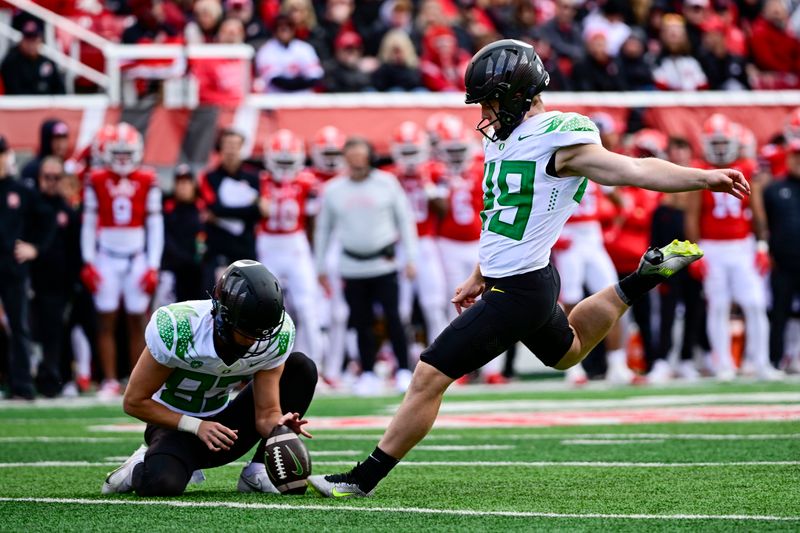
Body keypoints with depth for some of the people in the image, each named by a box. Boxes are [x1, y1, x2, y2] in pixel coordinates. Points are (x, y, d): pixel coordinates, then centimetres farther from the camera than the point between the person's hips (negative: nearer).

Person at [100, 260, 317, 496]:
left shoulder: (278, 334, -18)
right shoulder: (177, 328, -29)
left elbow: (266, 413, -14)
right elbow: (134, 401, -19)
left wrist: (277, 425, -38)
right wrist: (197, 426, -25)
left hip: (224, 422, 5)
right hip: (176, 424, -5)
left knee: (300, 367, -11)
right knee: (162, 484, -38)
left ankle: (257, 472, -7)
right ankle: (141, 468, 1)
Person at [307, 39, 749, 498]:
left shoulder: (558, 138, -18)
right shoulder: (508, 138, 11)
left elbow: (633, 170, -23)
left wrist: (703, 178, -33)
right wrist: (480, 276, 27)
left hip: (520, 291, -11)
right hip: (507, 281, 11)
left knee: (430, 377, -9)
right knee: (567, 351, 37)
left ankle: (365, 478, -2)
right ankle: (644, 279, 37)